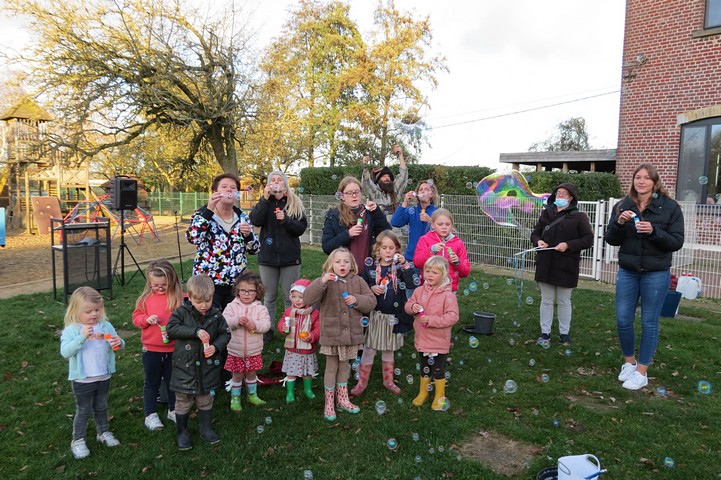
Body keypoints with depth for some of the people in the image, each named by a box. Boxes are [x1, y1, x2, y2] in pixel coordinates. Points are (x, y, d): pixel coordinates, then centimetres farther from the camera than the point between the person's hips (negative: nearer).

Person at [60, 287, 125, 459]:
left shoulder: (106, 326, -3)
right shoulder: (71, 330, -14)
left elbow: (118, 343, 0)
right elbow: (65, 352, -25)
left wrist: (118, 342, -24)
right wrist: (82, 338, -37)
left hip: (103, 378, 4)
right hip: (82, 380, -4)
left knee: (101, 407, 21)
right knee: (83, 411, 10)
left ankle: (103, 432, 39)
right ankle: (78, 440, 27)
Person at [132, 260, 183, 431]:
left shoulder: (179, 297, -11)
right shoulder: (146, 297, -3)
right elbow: (136, 317, 3)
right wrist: (146, 319, -17)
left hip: (174, 349, -1)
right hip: (151, 350, 1)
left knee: (173, 381, 16)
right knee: (151, 382, 14)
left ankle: (173, 410, 34)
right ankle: (150, 414, 27)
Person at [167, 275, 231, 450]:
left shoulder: (216, 314, -5)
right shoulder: (183, 312, -10)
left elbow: (225, 334, 2)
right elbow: (171, 328, -22)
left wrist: (216, 346, -17)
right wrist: (196, 331, -29)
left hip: (208, 366, 2)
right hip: (185, 365, -2)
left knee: (206, 400, 17)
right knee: (183, 402, 11)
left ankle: (205, 429, 35)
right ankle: (182, 432, 29)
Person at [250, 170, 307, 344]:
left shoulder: (295, 203, 2)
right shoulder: (264, 202, 5)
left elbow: (301, 228, -3)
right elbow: (256, 221, -13)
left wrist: (286, 219, -18)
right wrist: (265, 198, -18)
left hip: (290, 257, -1)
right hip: (267, 256, 1)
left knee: (290, 297, 6)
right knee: (269, 296, 12)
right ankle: (267, 329, 23)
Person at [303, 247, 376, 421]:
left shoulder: (358, 281, 0)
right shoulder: (326, 281, -10)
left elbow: (371, 301, 2)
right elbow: (307, 299, -21)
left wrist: (357, 299, -17)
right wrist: (321, 282, -34)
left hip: (351, 333, 3)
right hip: (331, 333, -3)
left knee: (344, 366, 19)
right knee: (331, 367, 9)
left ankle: (342, 399, 35)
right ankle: (329, 403, 23)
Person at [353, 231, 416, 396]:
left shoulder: (400, 267, -3)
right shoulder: (371, 268, -3)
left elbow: (411, 283, -19)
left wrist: (405, 264, -27)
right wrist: (371, 289, -17)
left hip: (394, 316, 1)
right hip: (375, 315, -1)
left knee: (389, 350, 18)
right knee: (369, 349, 6)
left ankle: (388, 380, 35)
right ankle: (362, 382, 21)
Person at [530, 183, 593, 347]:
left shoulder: (579, 217, -3)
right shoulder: (546, 213, 7)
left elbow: (588, 239, -6)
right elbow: (535, 233, 14)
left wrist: (568, 245, -19)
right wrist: (538, 241, -8)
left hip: (566, 266, -3)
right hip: (546, 264, 3)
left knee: (564, 301, 10)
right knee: (546, 300, 10)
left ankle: (564, 333, 24)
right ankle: (545, 333, 19)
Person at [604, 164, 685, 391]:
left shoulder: (670, 207, -6)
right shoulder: (622, 206, 2)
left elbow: (677, 242, -8)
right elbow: (611, 240, 1)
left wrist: (653, 231, -24)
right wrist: (619, 223, -18)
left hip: (656, 274, -3)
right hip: (627, 272, 3)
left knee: (649, 323, 5)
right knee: (623, 320, 6)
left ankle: (642, 372, 17)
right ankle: (629, 362, 29)